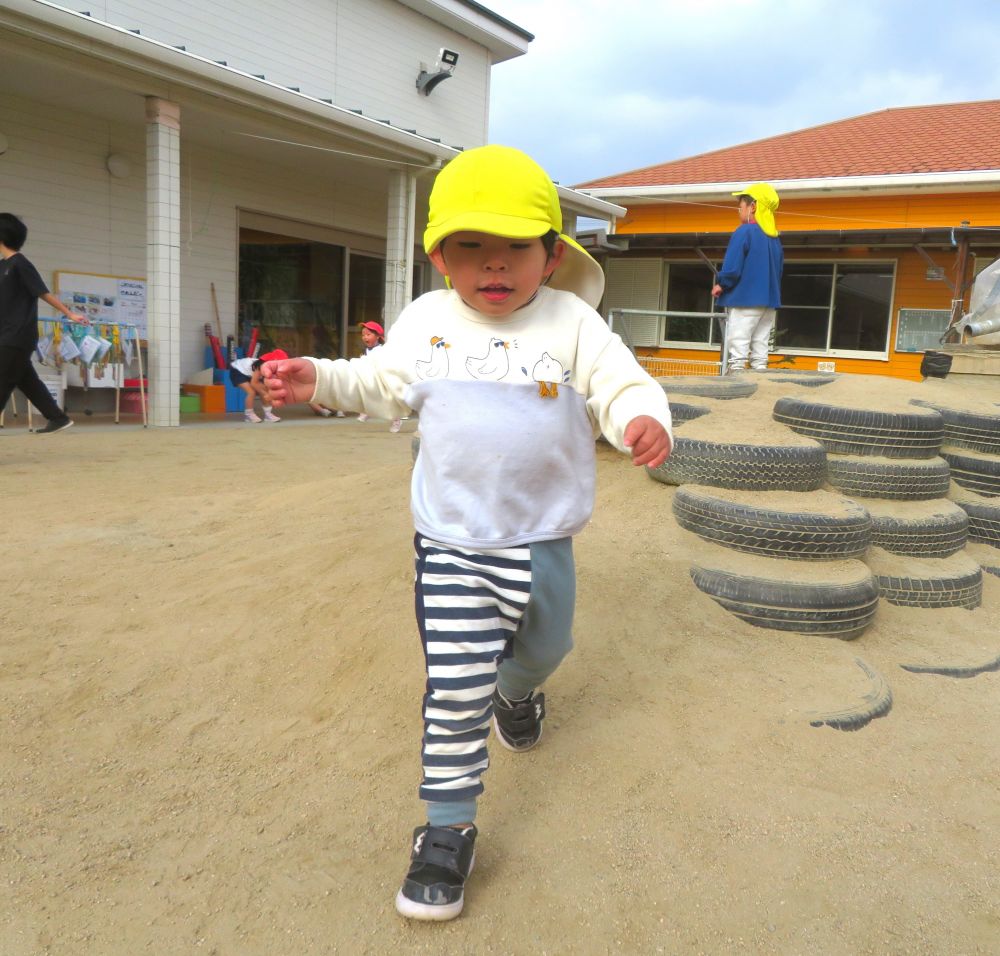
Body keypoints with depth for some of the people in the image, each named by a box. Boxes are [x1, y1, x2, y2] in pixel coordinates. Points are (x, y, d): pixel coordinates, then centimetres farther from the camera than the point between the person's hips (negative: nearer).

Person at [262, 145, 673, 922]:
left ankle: (516, 690, 64)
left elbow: (623, 385, -13)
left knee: (543, 649, 27)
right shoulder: (426, 321, 1)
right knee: (454, 691, -4)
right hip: (451, 541, -1)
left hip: (542, 540, 1)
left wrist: (645, 420, -35)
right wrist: (319, 378, 2)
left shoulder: (571, 322, -8)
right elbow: (384, 384, 15)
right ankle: (449, 829, 12)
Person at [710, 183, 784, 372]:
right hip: (769, 302, 8)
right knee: (759, 355, 9)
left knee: (737, 355, -8)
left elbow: (731, 269, -17)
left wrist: (720, 285, -1)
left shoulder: (744, 232, -10)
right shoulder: (775, 239, 14)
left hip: (744, 301, -8)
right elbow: (778, 273, 19)